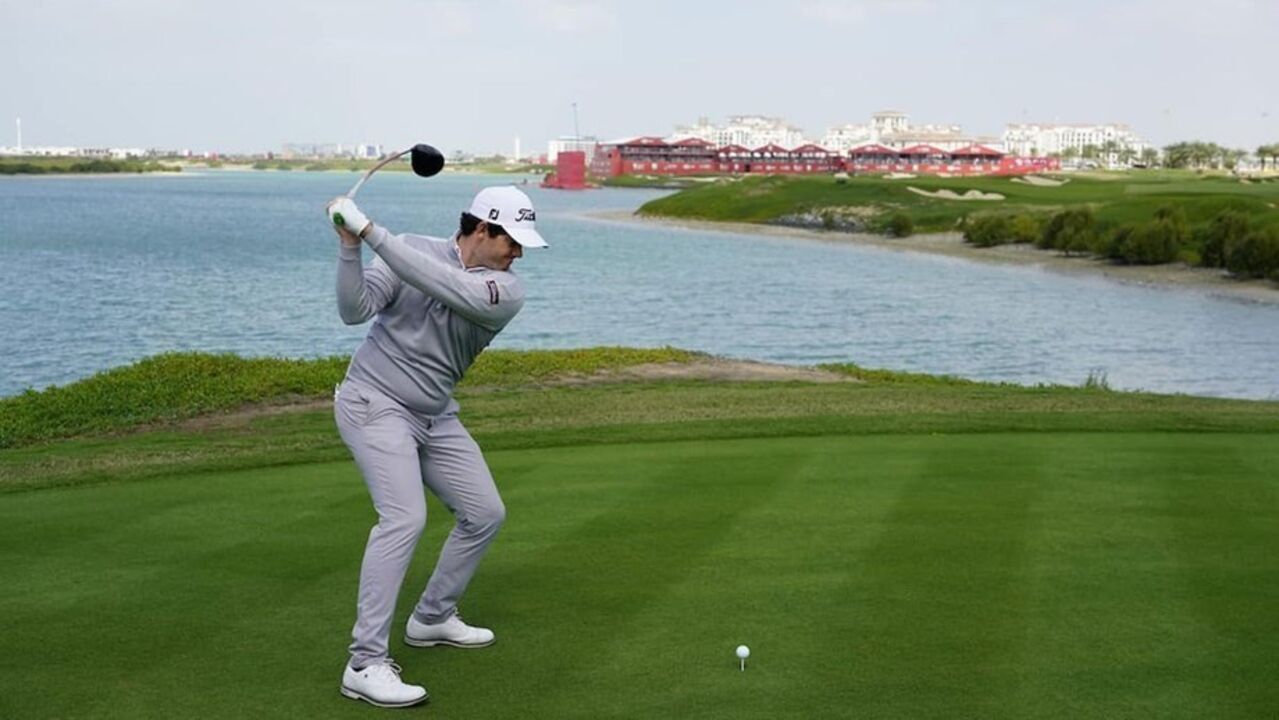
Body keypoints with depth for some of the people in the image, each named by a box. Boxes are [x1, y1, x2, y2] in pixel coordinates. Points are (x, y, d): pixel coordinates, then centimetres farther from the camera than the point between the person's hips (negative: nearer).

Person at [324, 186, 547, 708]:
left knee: (485, 513, 10)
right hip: (375, 402, -6)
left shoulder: (507, 291, -8)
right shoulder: (411, 249, -9)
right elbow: (355, 311, -16)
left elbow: (444, 287, -26)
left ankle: (432, 617, 31)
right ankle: (365, 665, -23)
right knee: (404, 517, -23)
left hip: (434, 416, 6)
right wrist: (350, 245, -29)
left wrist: (371, 231, -31)